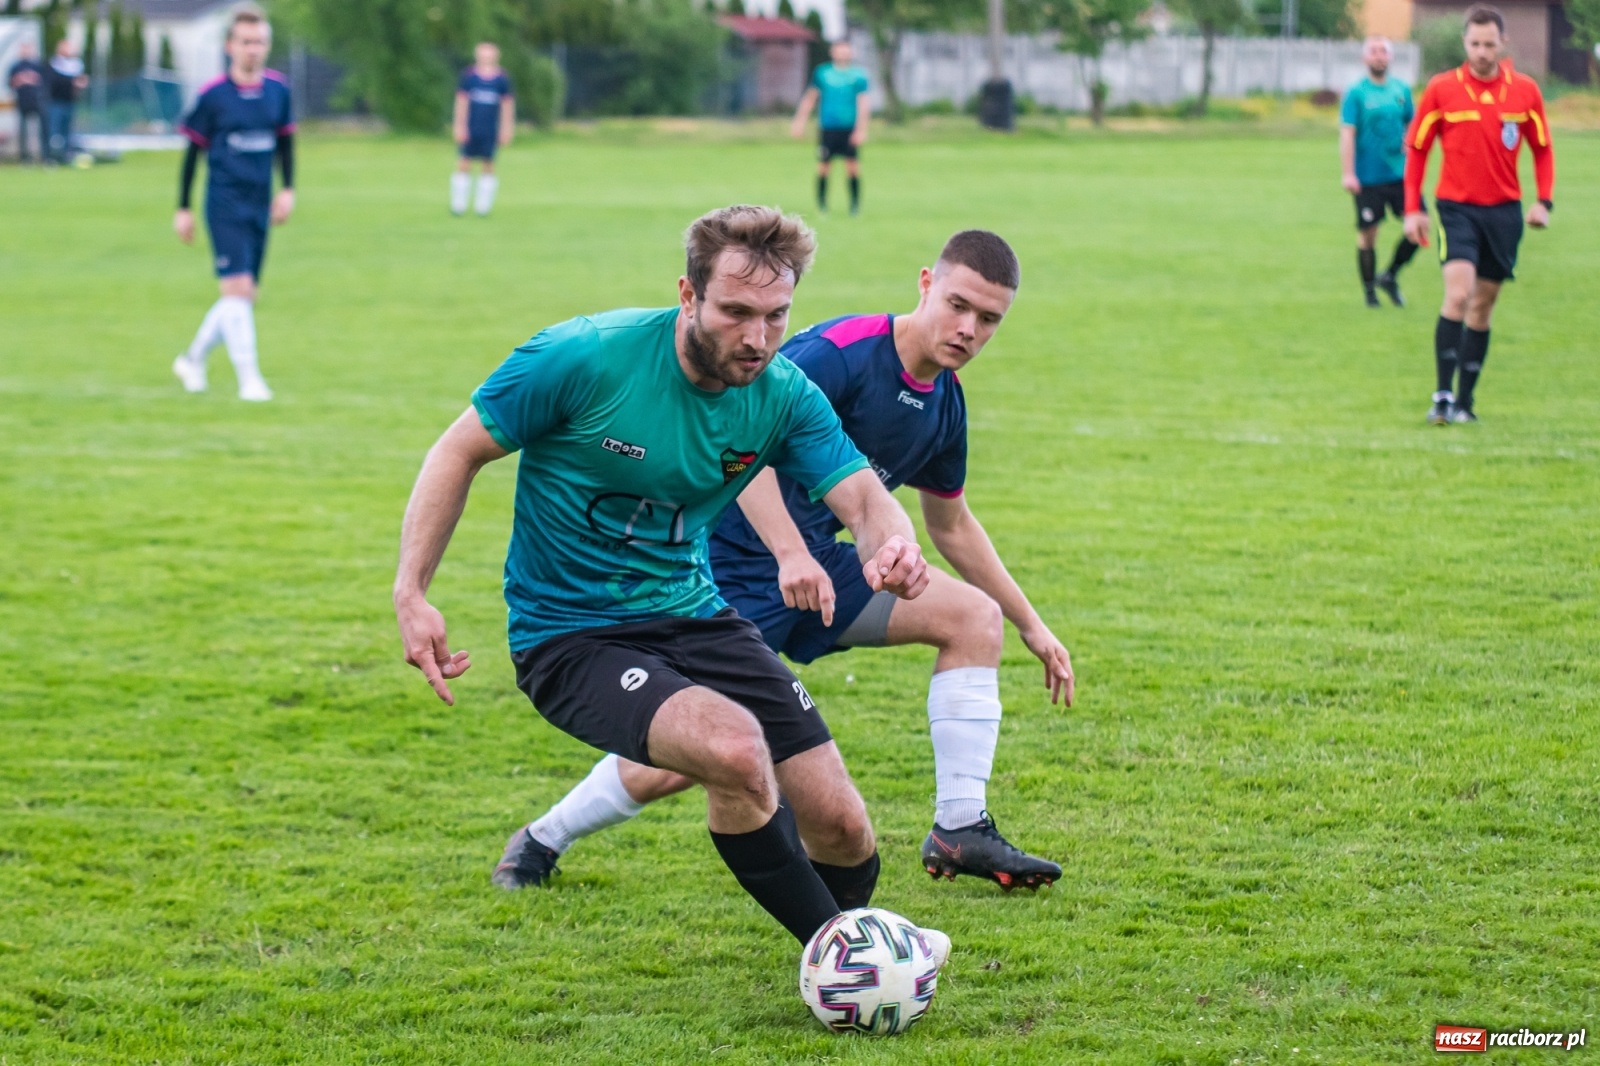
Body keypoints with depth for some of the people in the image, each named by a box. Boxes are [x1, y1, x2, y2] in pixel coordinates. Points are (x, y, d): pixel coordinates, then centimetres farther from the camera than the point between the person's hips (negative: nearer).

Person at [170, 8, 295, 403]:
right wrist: (183, 209, 1)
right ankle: (249, 378, -11)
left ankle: (193, 358, 30)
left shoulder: (278, 89, 4)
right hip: (225, 204, -5)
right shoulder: (212, 96, -7)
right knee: (238, 288, -16)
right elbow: (193, 151, 1)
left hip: (260, 207, 5)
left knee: (243, 296, 10)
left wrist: (287, 189, 6)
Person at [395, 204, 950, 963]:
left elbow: (863, 498, -14)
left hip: (695, 616, 5)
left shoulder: (784, 396, -6)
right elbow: (461, 450, -9)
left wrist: (892, 547, -40)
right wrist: (412, 592, -18)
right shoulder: (584, 357, -19)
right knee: (735, 747, -32)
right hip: (569, 637, -5)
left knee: (841, 831, -4)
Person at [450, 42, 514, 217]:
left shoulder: (502, 79, 1)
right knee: (465, 164, -1)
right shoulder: (468, 76, -1)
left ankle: (483, 205, 10)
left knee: (488, 165, 2)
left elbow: (507, 104, 8)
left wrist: (506, 130, 7)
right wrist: (460, 127, -2)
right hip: (470, 129, -1)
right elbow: (462, 101, 2)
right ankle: (458, 204, 8)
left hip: (490, 131, 1)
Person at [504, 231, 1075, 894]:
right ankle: (541, 844, 16)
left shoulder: (944, 404, 5)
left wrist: (1031, 625, 23)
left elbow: (951, 525, 21)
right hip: (734, 561, -8)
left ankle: (960, 832, -3)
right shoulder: (844, 350, -21)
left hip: (816, 561, 8)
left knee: (975, 615, -7)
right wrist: (790, 553, -40)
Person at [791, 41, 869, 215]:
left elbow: (863, 102, -1)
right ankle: (821, 205, 9)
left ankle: (855, 204, 3)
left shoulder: (858, 75, 3)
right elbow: (810, 98, 17)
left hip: (849, 129, -1)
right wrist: (800, 122, 14)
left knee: (853, 166, -7)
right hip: (828, 129, 1)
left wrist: (860, 129, -10)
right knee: (823, 167, -2)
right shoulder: (822, 73, 8)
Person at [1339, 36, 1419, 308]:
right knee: (1367, 234, 0)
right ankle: (1370, 291, 16)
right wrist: (1348, 173, -17)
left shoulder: (1401, 90, 10)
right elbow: (1347, 133, -10)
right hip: (1368, 178, -4)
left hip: (1401, 174, 4)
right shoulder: (1356, 93, -4)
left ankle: (1390, 276, 13)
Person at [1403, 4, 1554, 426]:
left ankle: (1465, 402, 16)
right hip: (1457, 206, -3)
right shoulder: (1441, 89, -4)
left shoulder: (1525, 91, 1)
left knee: (1483, 305, 8)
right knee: (1459, 293, -20)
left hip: (1504, 209, 3)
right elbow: (1416, 148, 3)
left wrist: (1544, 202, -2)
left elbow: (1542, 149, 11)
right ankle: (1443, 396, -16)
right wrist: (1413, 209, -1)